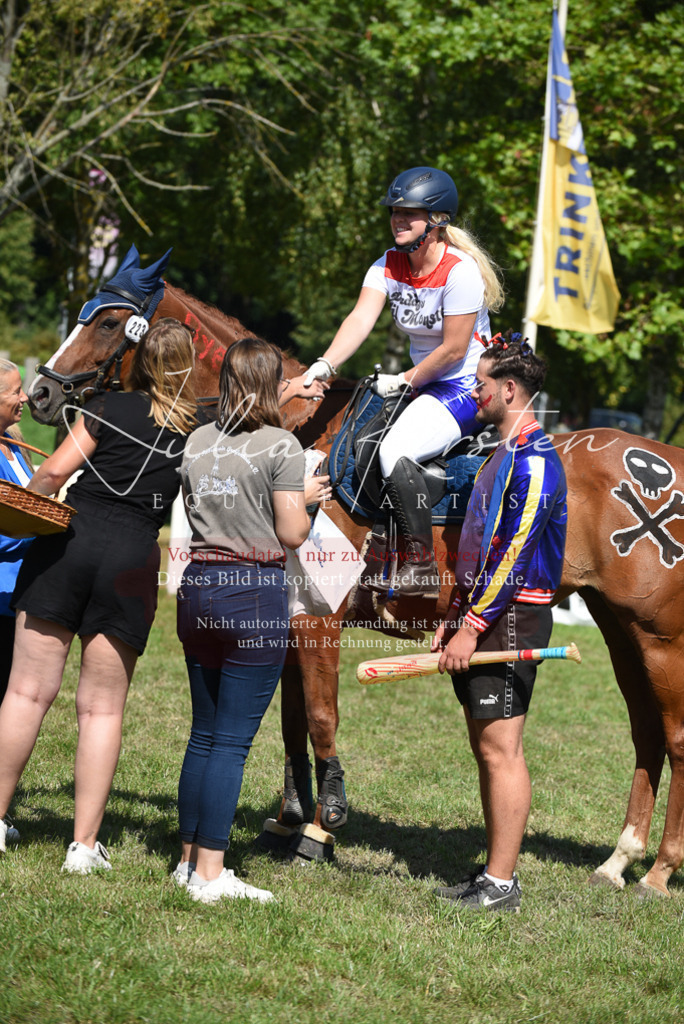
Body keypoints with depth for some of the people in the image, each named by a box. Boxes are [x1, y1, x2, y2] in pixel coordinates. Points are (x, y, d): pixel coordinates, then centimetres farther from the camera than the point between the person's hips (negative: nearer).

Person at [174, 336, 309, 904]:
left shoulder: (197, 442, 8)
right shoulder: (282, 446, -9)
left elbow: (195, 509, 12)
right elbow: (292, 534, -12)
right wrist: (306, 503, 7)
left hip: (199, 586, 6)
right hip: (257, 593, -6)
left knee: (204, 734, 16)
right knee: (232, 740, -3)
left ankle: (189, 859, 22)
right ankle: (210, 873, -2)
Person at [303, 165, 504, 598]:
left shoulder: (460, 271, -20)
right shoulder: (389, 265, 1)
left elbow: (454, 350, -19)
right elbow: (360, 319, -13)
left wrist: (404, 381, -15)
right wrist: (325, 365, -28)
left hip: (467, 387, -8)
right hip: (424, 382, 8)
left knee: (395, 452, -26)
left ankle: (423, 568, -18)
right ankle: (381, 550, 17)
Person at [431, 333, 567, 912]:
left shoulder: (534, 460, -15)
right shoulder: (505, 453, 17)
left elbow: (513, 554, -20)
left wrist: (472, 627, -20)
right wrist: (454, 619, 17)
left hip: (510, 621, -10)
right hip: (484, 614, 10)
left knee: (499, 748, -8)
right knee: (486, 747, 12)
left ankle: (502, 885, -5)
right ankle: (492, 875, 17)